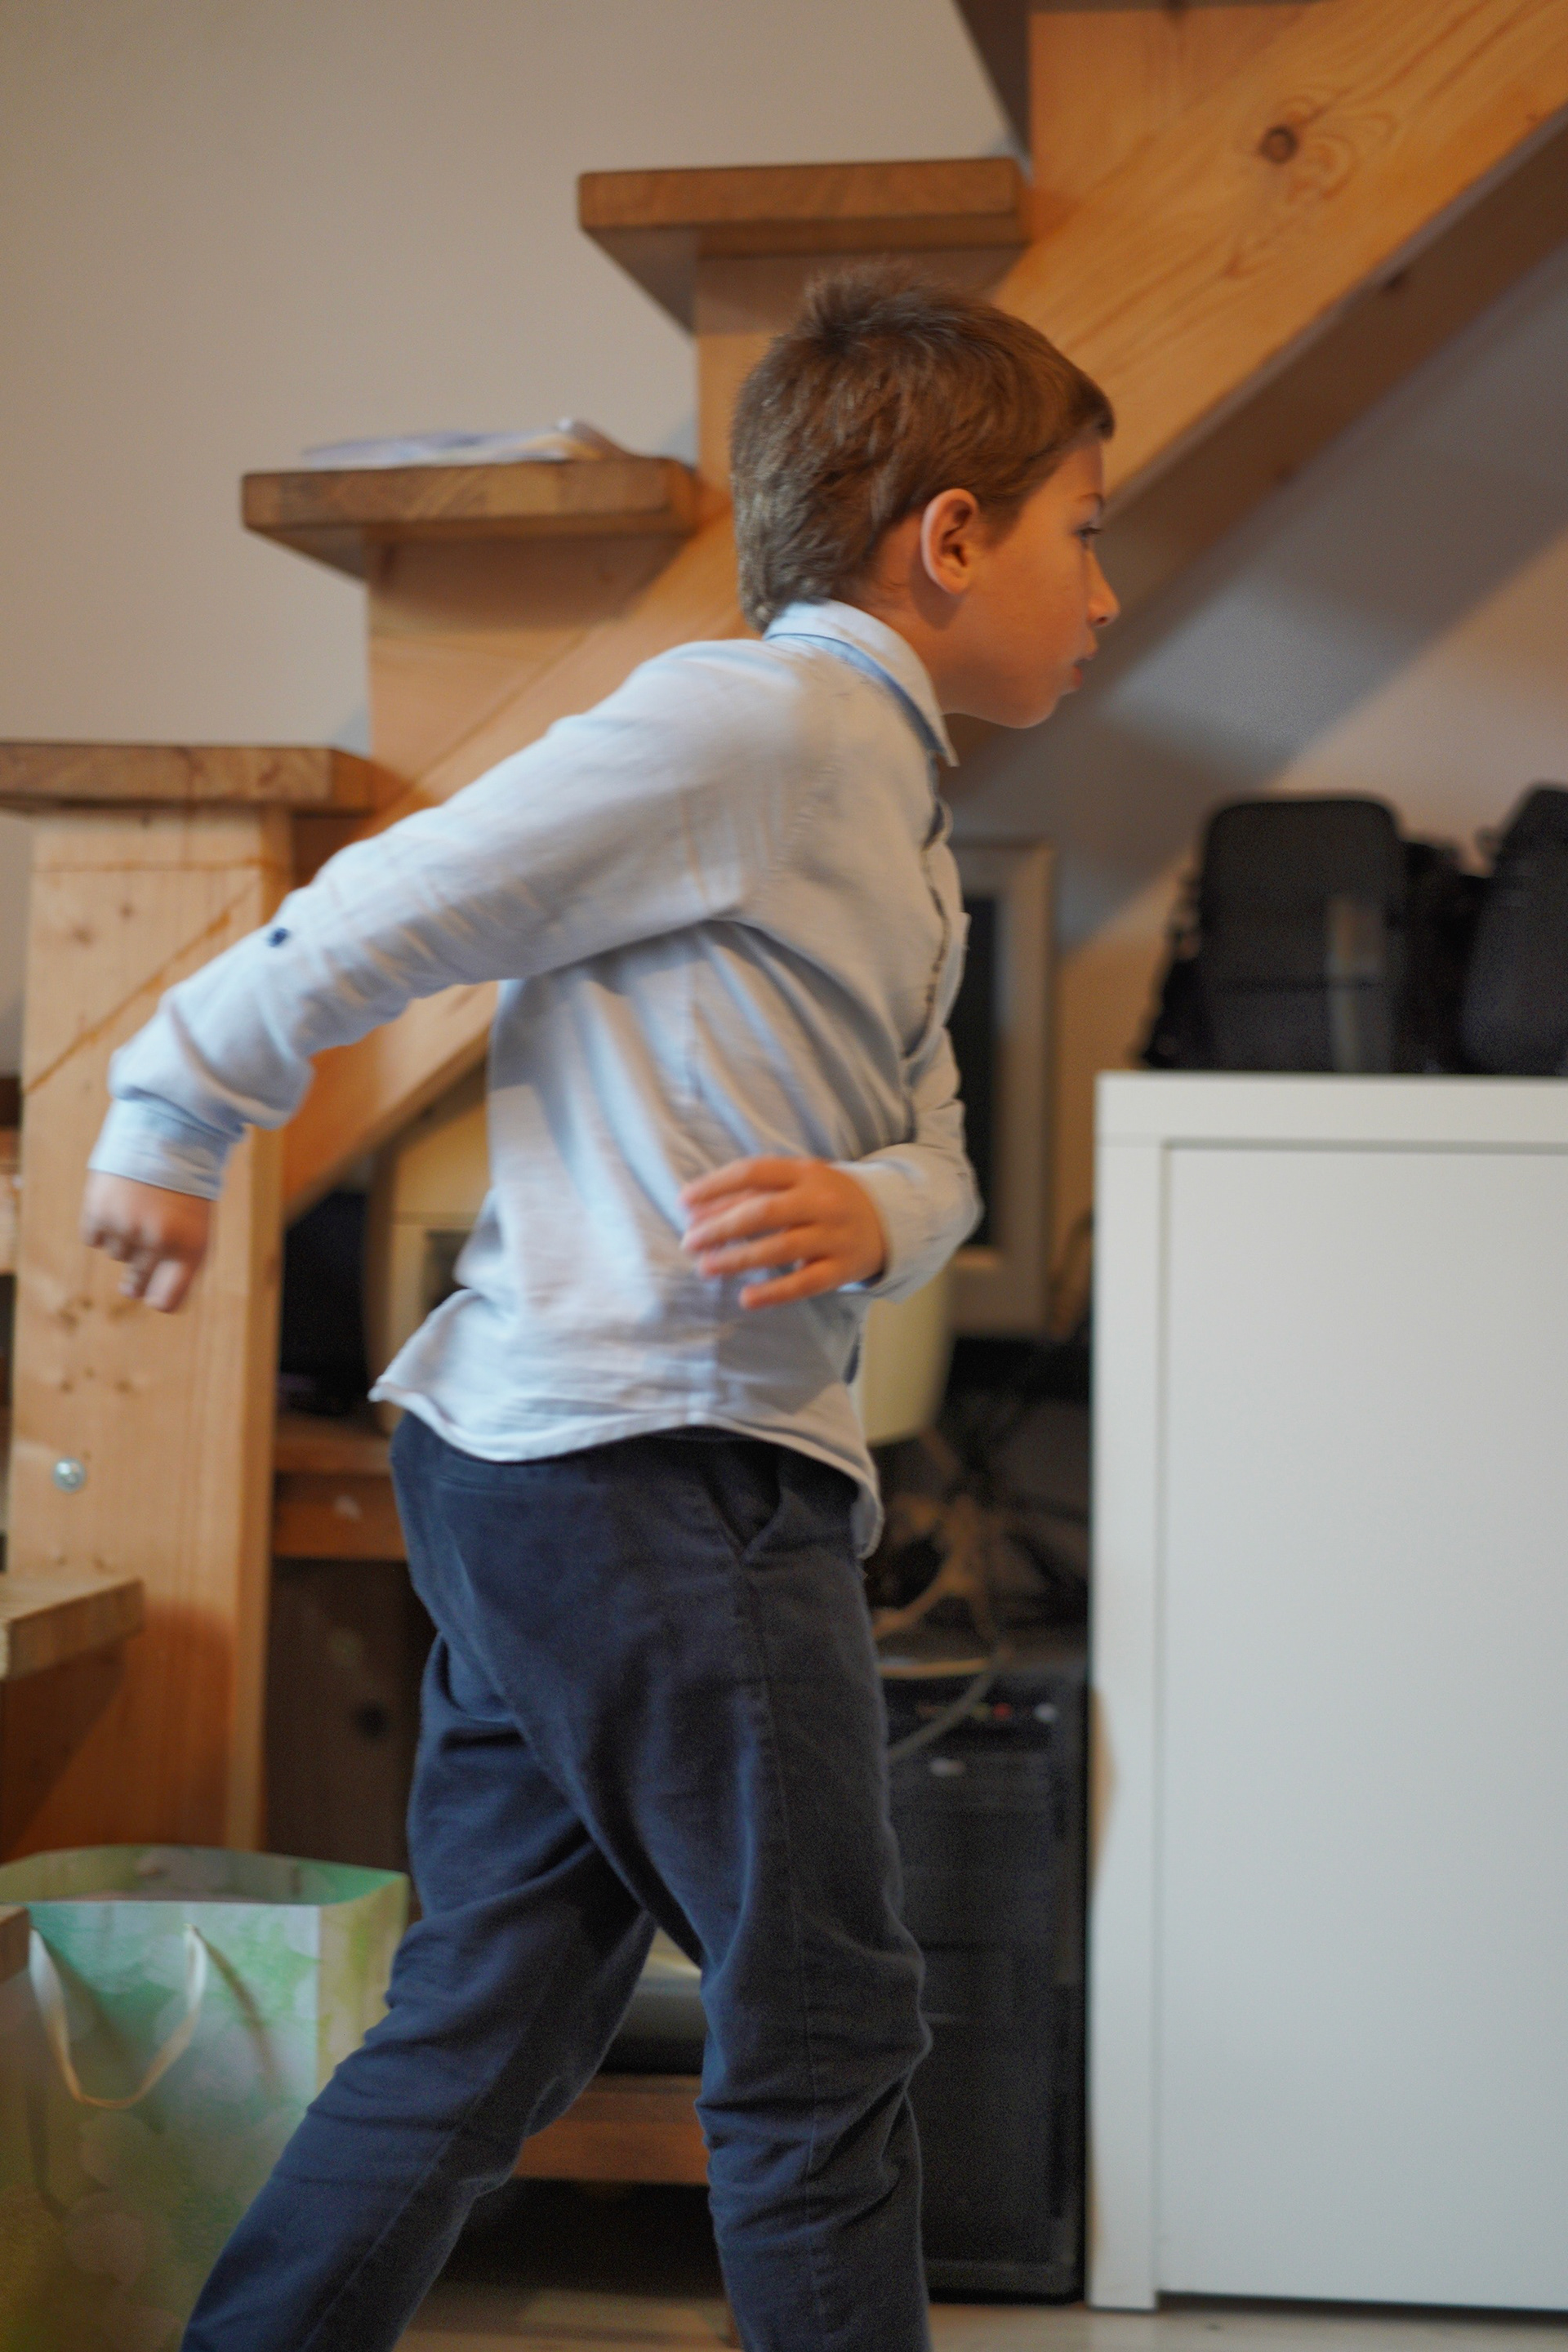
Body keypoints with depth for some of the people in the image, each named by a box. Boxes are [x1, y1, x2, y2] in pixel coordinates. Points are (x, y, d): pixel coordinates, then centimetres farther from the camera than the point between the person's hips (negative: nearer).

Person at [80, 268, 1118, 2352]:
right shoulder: (749, 721, -12)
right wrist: (174, 1122, -1)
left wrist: (875, 1210, -8)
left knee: (484, 2039, 14)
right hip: (655, 1460, -10)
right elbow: (393, 910, -11)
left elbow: (935, 1144, 15)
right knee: (825, 2038, 3)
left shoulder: (897, 813, 20)